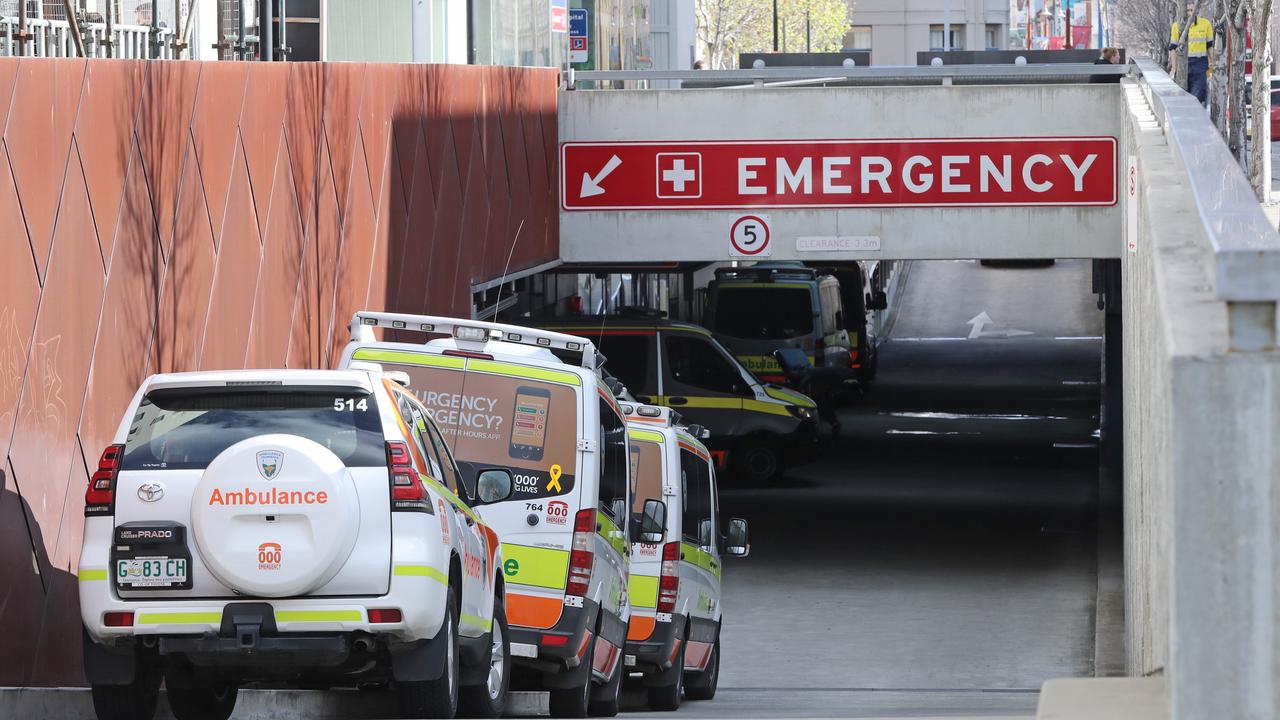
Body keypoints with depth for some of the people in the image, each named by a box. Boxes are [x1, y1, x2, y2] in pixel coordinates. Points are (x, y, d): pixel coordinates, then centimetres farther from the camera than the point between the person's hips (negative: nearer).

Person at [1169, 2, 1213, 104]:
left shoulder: (1206, 24, 4)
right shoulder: (1177, 26, 3)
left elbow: (1210, 46, 11)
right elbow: (1173, 48, 5)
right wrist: (1174, 70, -1)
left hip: (1200, 66, -1)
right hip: (1183, 66, 1)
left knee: (1198, 96, -12)